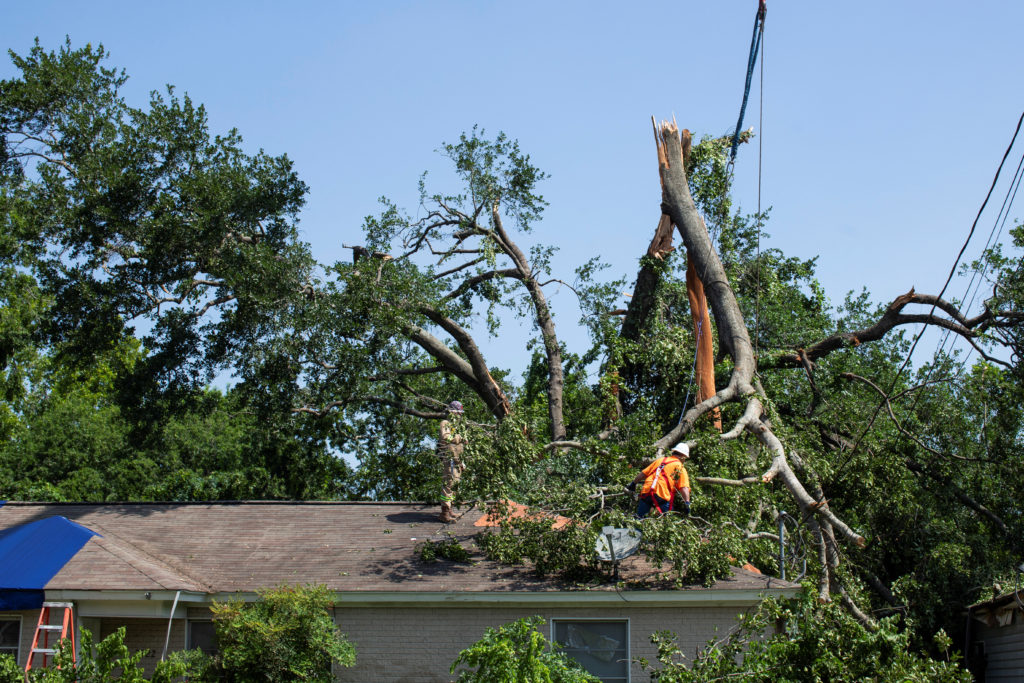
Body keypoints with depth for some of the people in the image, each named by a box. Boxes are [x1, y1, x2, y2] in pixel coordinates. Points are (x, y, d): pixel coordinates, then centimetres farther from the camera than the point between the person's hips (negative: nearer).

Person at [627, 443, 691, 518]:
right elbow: (684, 488, -5)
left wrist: (633, 483, 38)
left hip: (646, 492, 4)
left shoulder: (660, 460, 23)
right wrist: (687, 504, -10)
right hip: (662, 495, -4)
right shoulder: (680, 467, 9)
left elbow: (643, 473, 25)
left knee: (639, 518, 10)